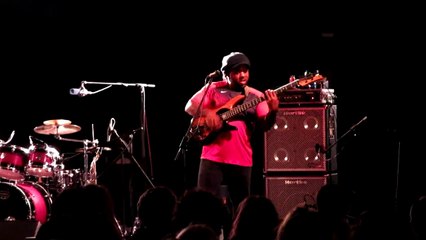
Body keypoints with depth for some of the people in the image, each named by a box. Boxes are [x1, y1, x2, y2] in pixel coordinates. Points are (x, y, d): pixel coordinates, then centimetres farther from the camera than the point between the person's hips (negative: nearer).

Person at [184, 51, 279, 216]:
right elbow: (190, 106, 2)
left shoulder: (256, 96, 7)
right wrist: (207, 114, -17)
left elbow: (264, 125, -3)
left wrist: (273, 111, -23)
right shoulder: (213, 88, 5)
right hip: (213, 157, -2)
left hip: (242, 160, 2)